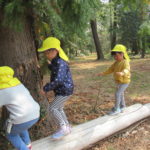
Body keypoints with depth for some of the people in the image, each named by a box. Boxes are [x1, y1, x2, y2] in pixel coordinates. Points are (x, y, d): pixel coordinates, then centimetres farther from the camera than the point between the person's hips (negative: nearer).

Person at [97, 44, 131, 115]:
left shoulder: (125, 62, -23)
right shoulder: (116, 62, 4)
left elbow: (127, 69, -42)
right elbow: (111, 69, 14)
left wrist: (122, 73, -64)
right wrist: (103, 73, 10)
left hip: (124, 82, -9)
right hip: (119, 82, 9)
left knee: (117, 94, -13)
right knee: (120, 94, 20)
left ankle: (116, 109, -1)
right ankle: (122, 106, 39)